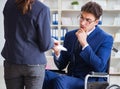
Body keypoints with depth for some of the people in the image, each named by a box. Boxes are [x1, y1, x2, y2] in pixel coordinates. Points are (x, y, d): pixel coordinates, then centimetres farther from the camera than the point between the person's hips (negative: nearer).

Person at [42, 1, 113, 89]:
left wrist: (84, 43, -19)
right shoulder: (70, 35, 11)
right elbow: (61, 65, 11)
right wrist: (57, 52, -11)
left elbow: (99, 67, -16)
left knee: (60, 81, -32)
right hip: (70, 78, 5)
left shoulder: (106, 39, -4)